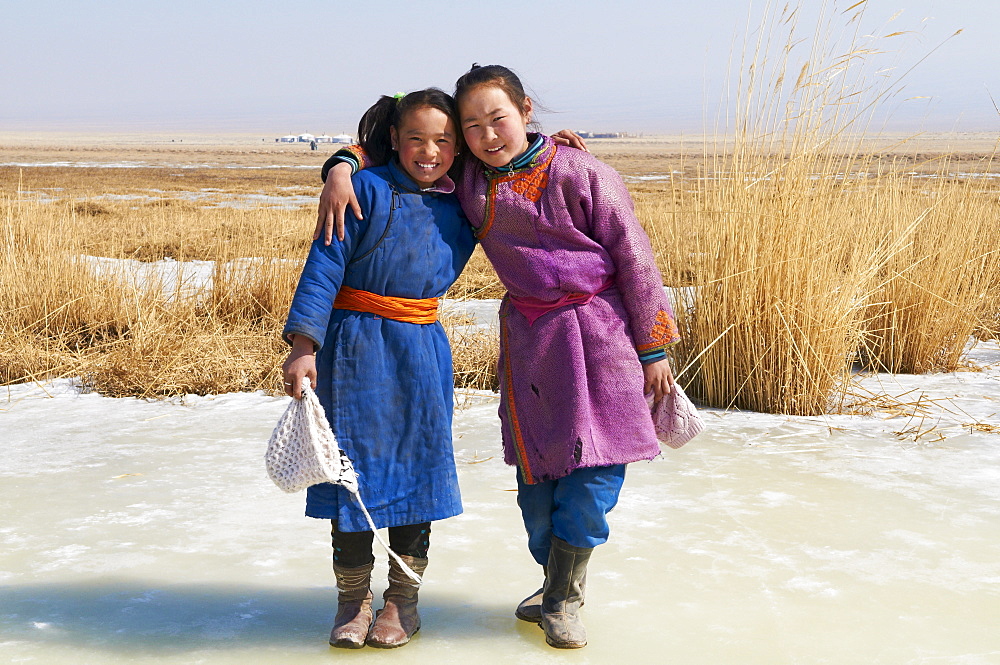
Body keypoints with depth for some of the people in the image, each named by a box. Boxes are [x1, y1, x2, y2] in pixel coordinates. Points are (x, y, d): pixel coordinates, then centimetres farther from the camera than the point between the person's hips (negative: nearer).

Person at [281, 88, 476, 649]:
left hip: (422, 352, 3)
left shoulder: (463, 205, 5)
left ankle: (404, 598, 22)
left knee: (416, 465, 7)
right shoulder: (367, 190, -9)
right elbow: (324, 267, -13)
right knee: (354, 464, 4)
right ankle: (354, 598, 19)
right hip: (354, 347, -3)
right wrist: (303, 345, -22)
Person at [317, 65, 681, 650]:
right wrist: (342, 167, -10)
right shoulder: (467, 180, 0)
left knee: (596, 468, -5)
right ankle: (557, 585, 28)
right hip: (528, 335, 4)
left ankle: (563, 599, 10)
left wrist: (654, 347, -5)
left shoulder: (581, 173, -12)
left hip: (600, 332, -4)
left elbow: (634, 257, -7)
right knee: (535, 468, 8)